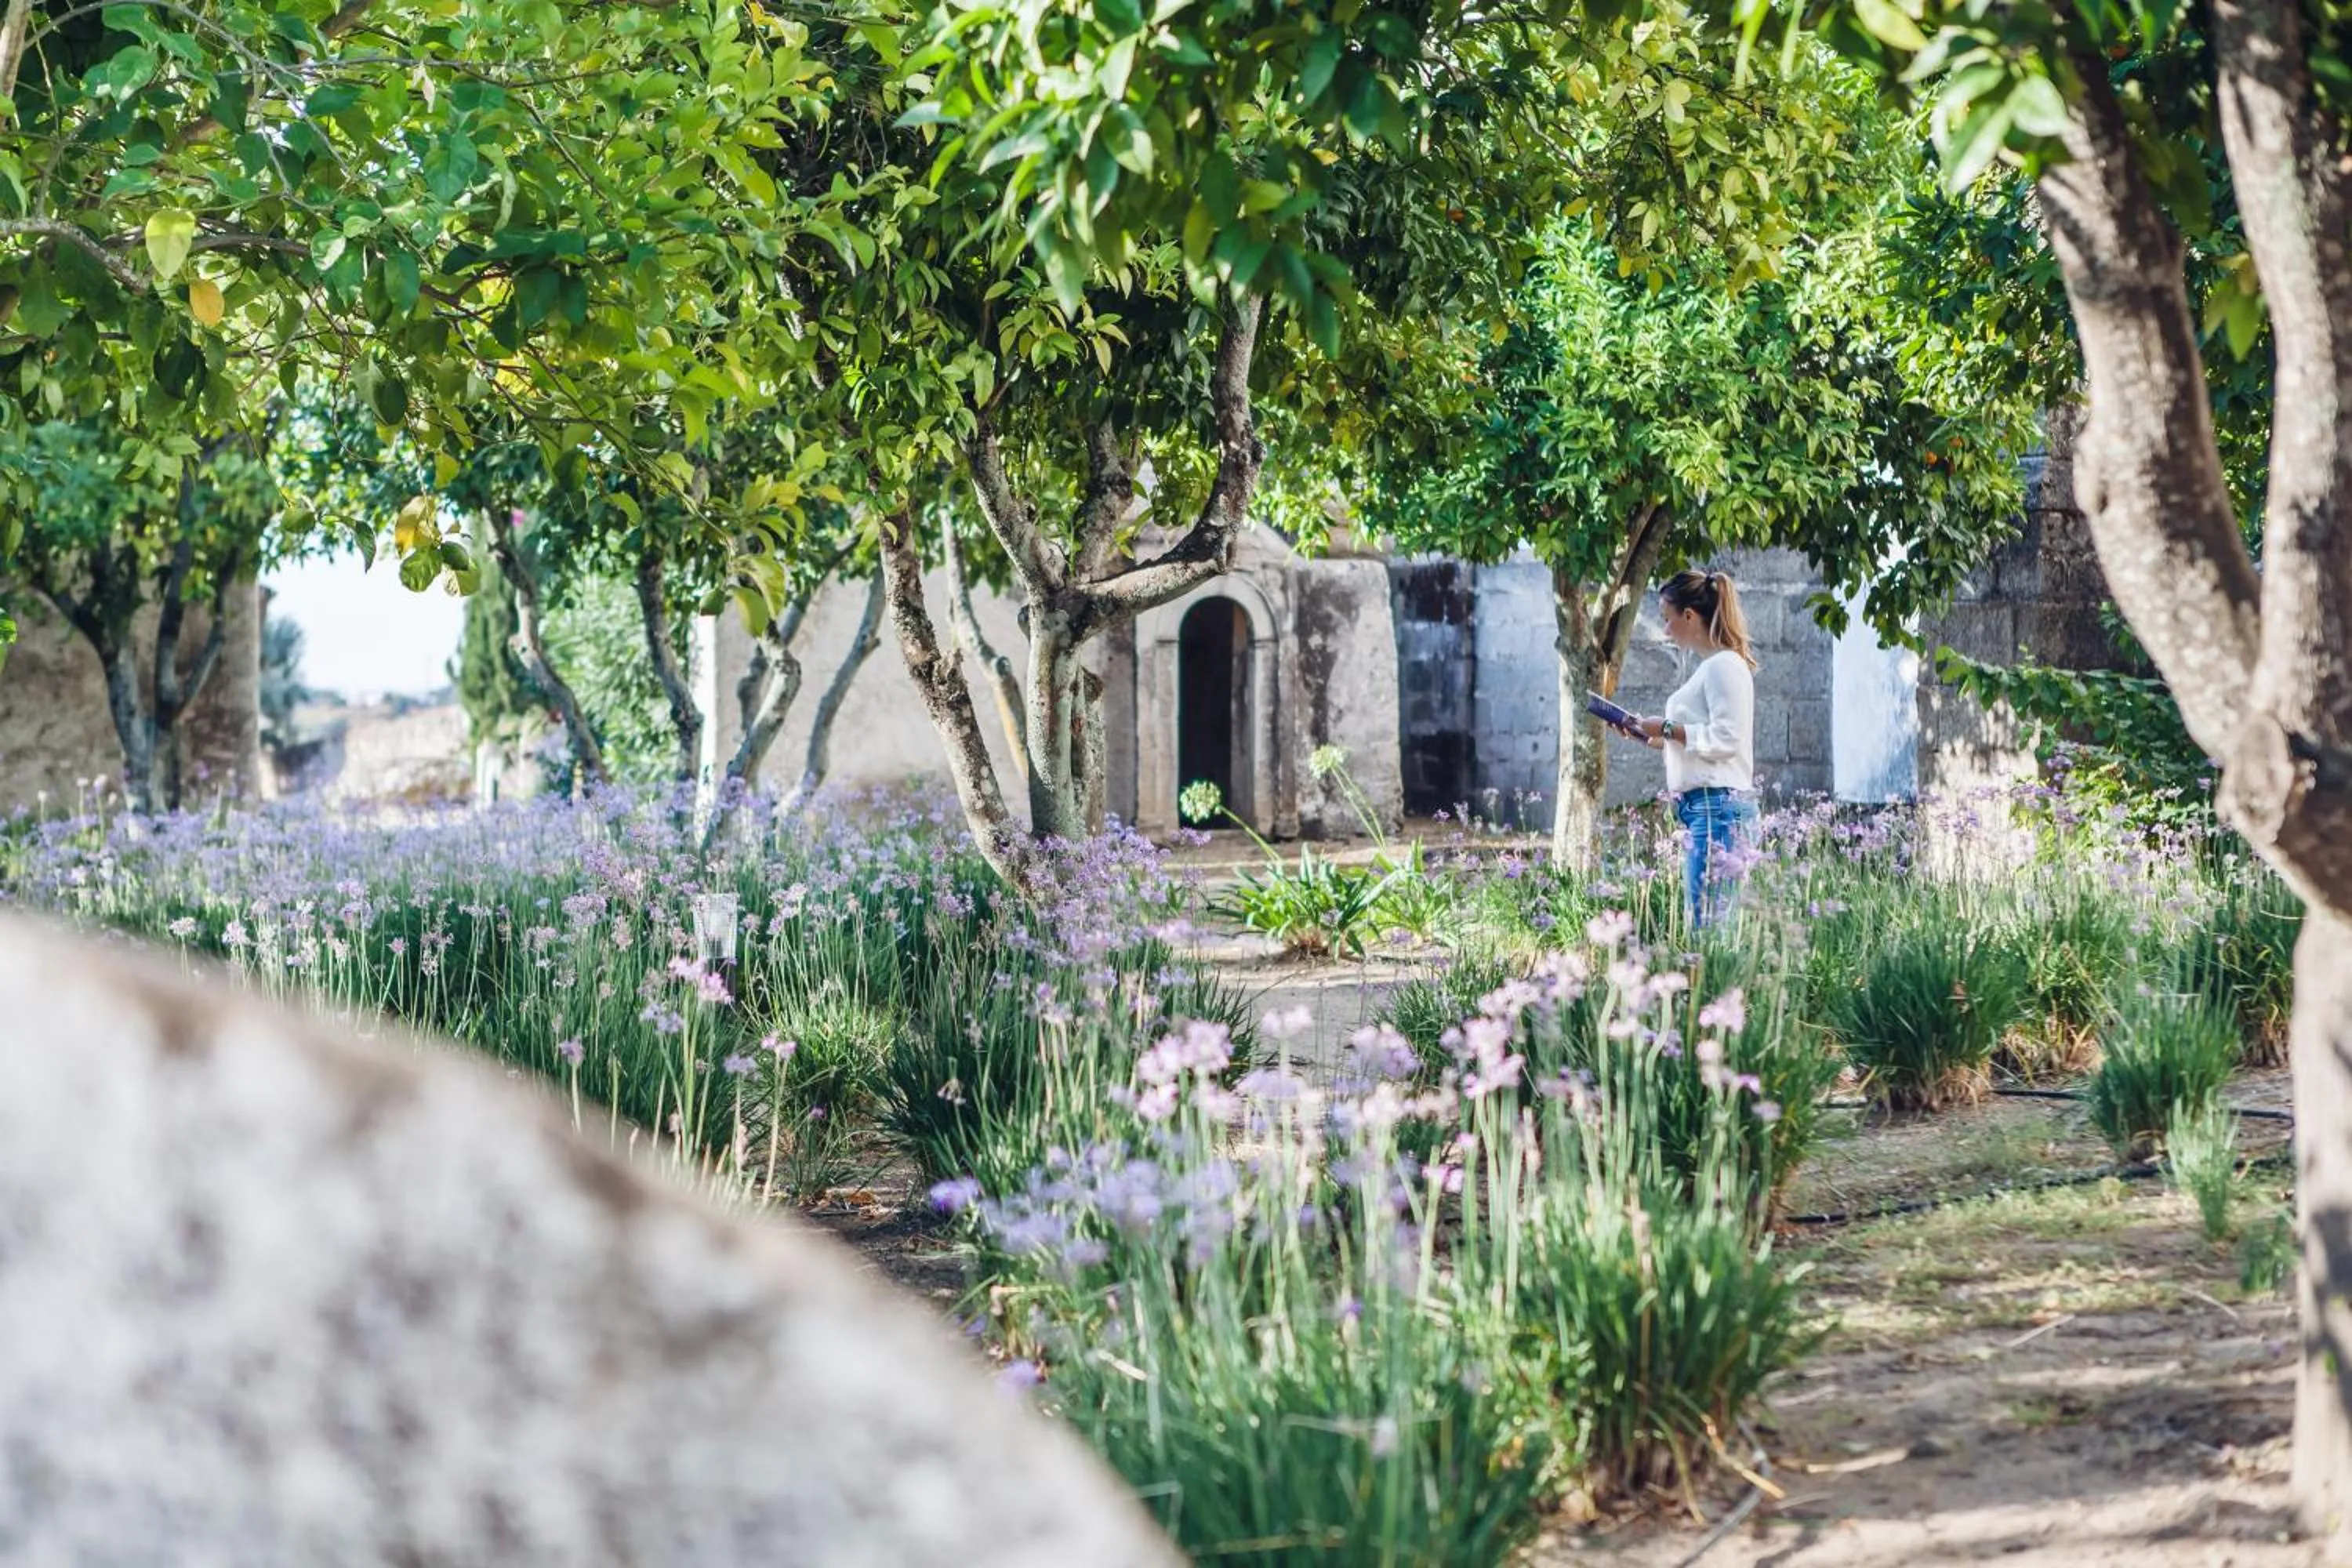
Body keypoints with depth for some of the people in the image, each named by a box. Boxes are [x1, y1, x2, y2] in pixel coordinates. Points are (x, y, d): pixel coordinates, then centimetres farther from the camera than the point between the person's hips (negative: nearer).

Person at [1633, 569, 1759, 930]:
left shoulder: (1725, 664, -8)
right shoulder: (1709, 667, 21)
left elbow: (1726, 739, -16)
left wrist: (1669, 729, -10)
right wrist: (1658, 738, 18)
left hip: (1718, 806, -10)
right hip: (1703, 808, 10)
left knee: (1709, 925, -12)